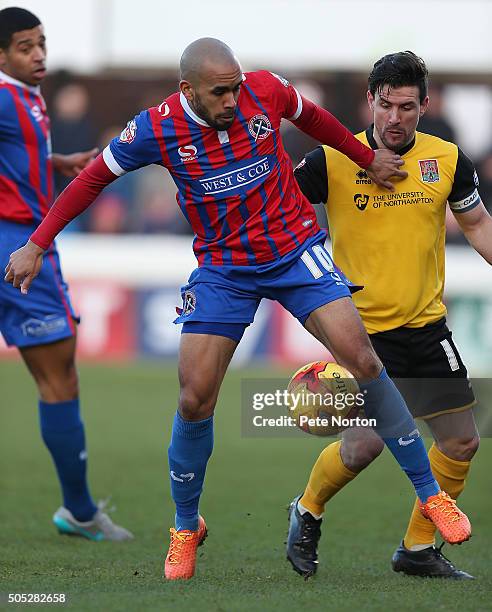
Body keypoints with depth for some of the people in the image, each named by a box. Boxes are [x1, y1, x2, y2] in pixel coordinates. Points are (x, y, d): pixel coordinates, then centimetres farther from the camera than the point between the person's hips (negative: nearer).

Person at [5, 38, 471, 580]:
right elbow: (93, 178, 0)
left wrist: (368, 159, 22)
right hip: (221, 267, 0)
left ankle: (430, 494, -3)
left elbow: (313, 119, 11)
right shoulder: (156, 129, -14)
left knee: (360, 357, -14)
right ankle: (186, 527, 18)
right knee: (195, 399, -6)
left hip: (295, 250, 0)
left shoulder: (266, 91, -13)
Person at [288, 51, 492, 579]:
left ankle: (418, 548, 21)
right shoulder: (333, 161, -10)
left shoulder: (447, 159, 0)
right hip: (364, 328, -4)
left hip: (427, 324, 4)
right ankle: (307, 511, 19)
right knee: (364, 445, -12)